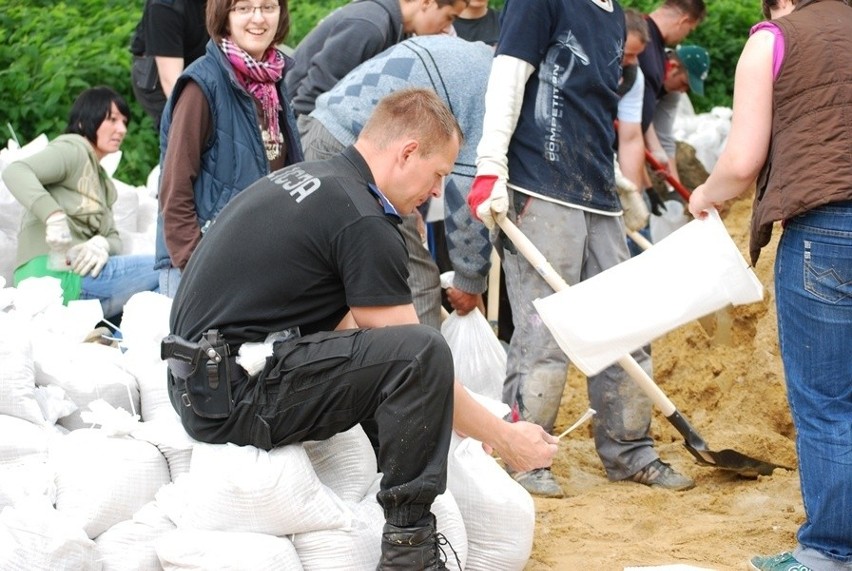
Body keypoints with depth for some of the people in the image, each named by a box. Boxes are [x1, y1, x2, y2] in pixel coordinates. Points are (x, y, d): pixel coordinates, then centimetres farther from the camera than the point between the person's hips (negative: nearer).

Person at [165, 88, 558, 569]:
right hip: (236, 397, -10)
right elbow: (419, 359, -12)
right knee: (421, 352, -21)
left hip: (198, 382, 10)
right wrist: (504, 438, 1)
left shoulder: (305, 178, 16)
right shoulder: (362, 219, -13)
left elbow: (342, 323, 24)